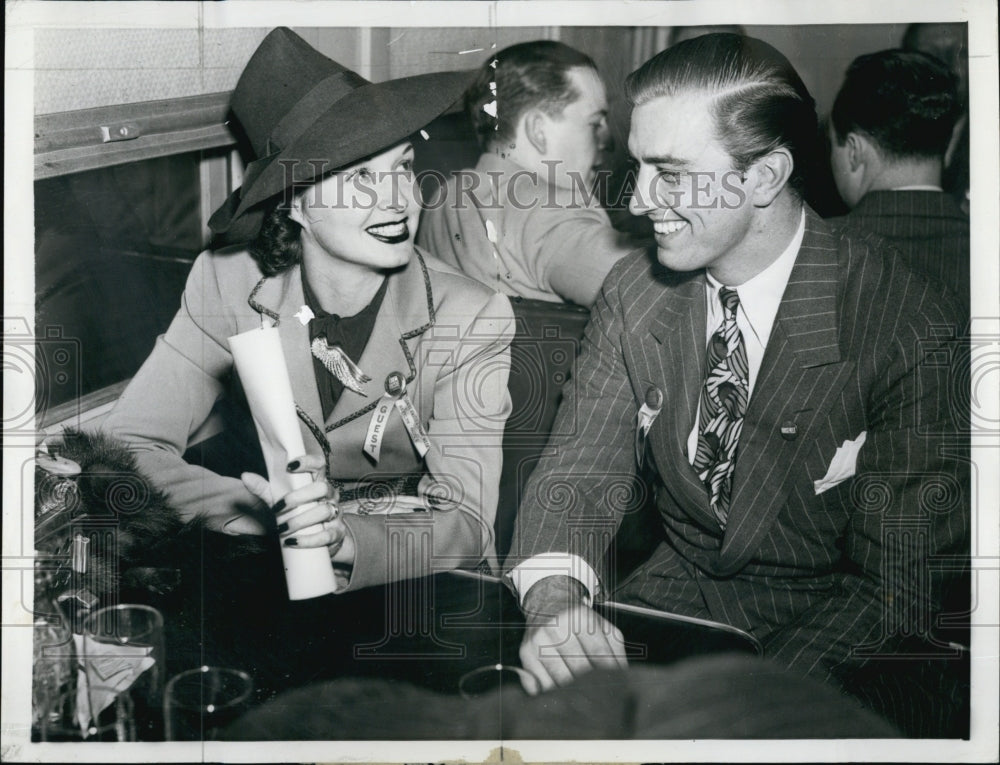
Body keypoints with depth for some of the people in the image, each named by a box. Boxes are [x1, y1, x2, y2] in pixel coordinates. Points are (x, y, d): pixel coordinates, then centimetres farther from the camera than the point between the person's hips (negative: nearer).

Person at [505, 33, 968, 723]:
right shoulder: (632, 294, -2)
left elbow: (900, 587, -17)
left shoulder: (911, 330, -18)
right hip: (675, 594, 4)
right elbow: (580, 471, -6)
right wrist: (554, 600, -28)